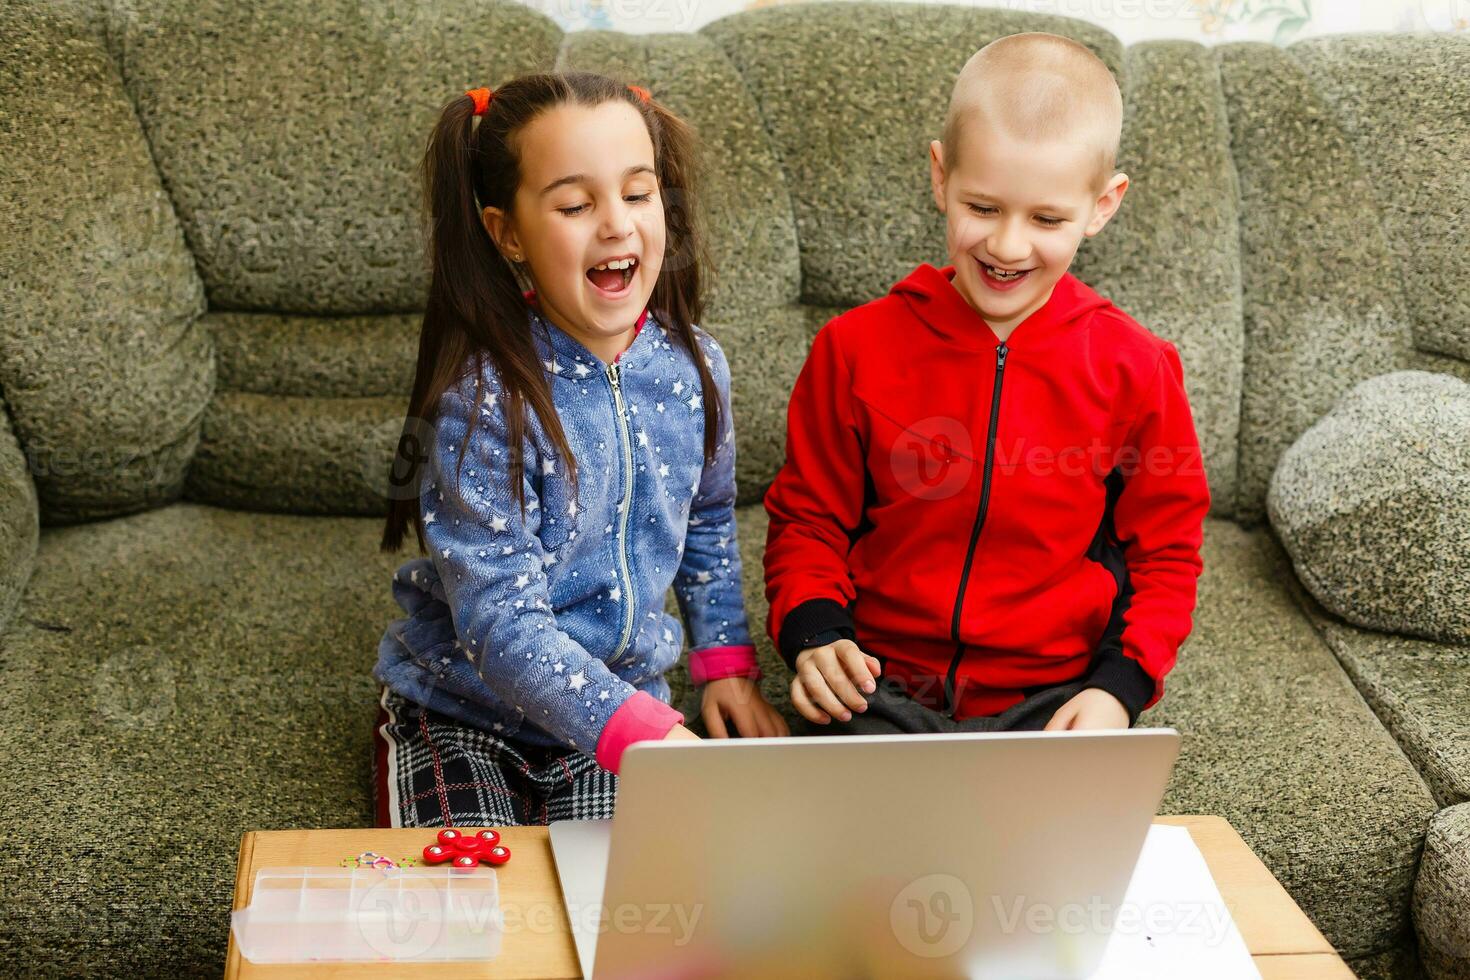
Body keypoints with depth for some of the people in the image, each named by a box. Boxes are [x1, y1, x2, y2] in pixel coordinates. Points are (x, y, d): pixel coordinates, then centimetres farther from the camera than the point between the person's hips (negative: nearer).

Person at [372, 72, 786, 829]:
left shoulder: (691, 365, -5)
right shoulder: (481, 400, -23)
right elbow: (501, 627, -26)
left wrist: (725, 661, 6)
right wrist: (648, 736, -36)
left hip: (621, 701, 4)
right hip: (462, 714, -3)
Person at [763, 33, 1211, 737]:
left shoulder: (1135, 369, -1)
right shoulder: (856, 349, -1)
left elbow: (1165, 552, 8)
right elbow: (806, 518, 9)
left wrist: (1121, 685, -6)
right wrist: (813, 629, -9)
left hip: (1056, 696, 0)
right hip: (881, 689, 0)